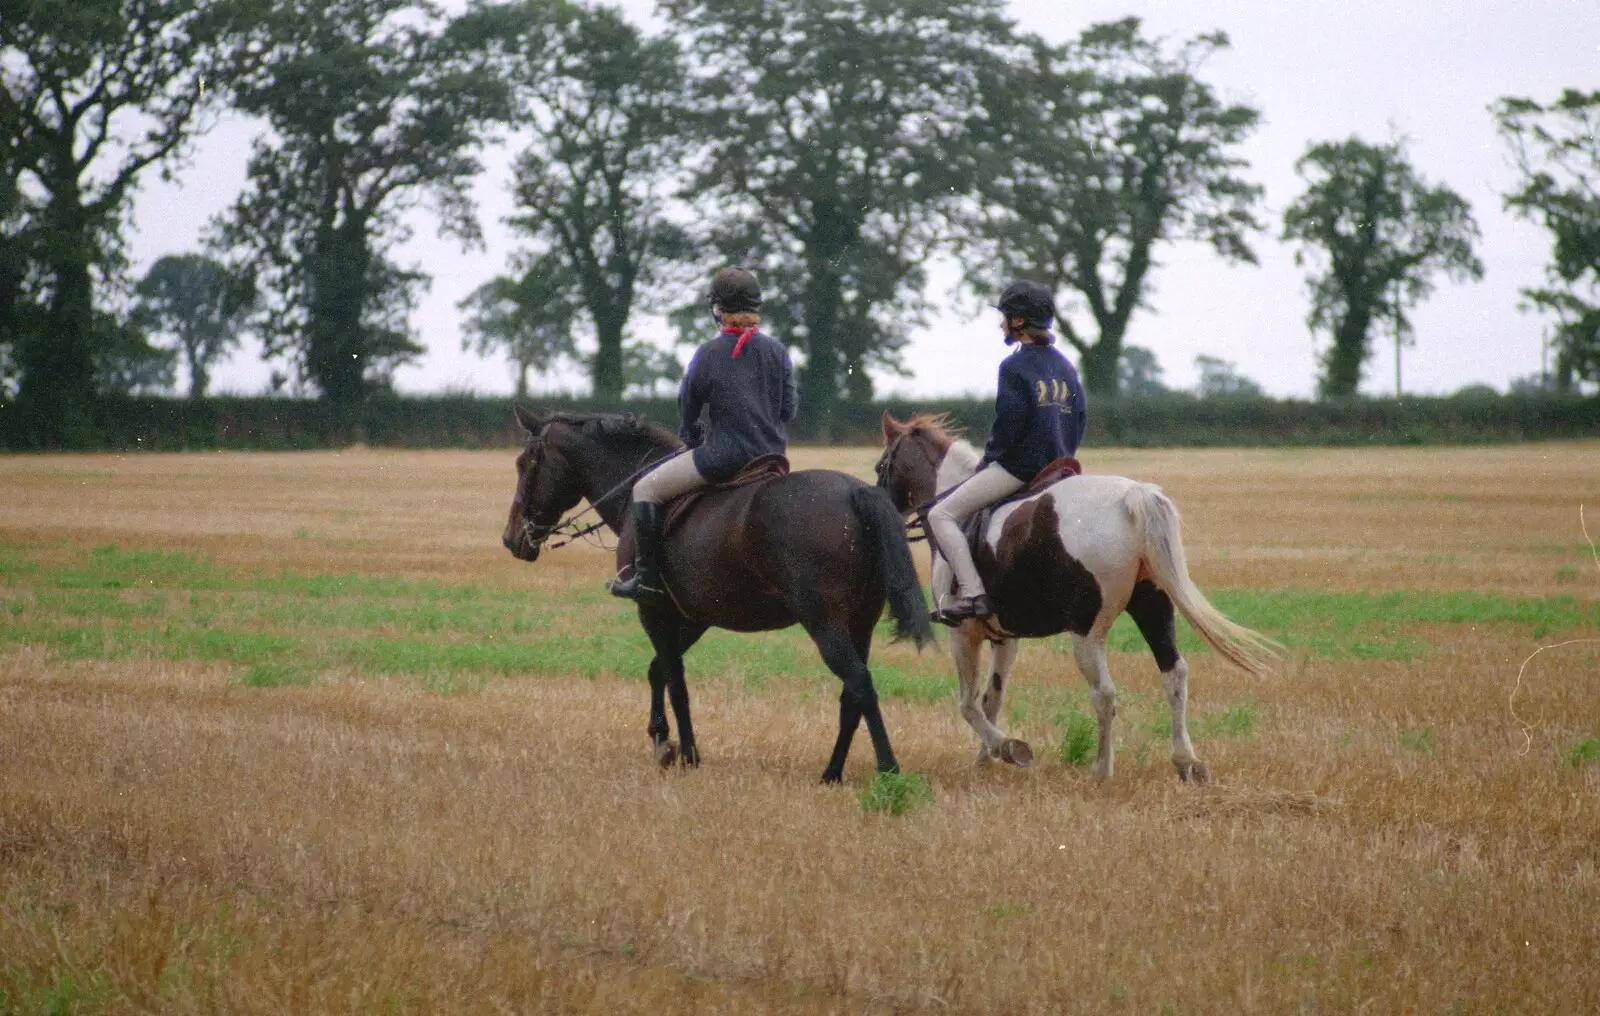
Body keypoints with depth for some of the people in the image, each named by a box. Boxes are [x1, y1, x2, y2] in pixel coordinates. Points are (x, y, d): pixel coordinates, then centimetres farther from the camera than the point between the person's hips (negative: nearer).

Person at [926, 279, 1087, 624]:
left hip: (1018, 465, -9)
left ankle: (972, 593, -19)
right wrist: (1061, 456, 19)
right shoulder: (1064, 366, 12)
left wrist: (990, 456, -4)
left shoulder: (1014, 366, -12)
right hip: (1058, 466, 9)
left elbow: (1009, 419, -18)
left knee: (941, 515, -6)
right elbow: (1080, 415, 14)